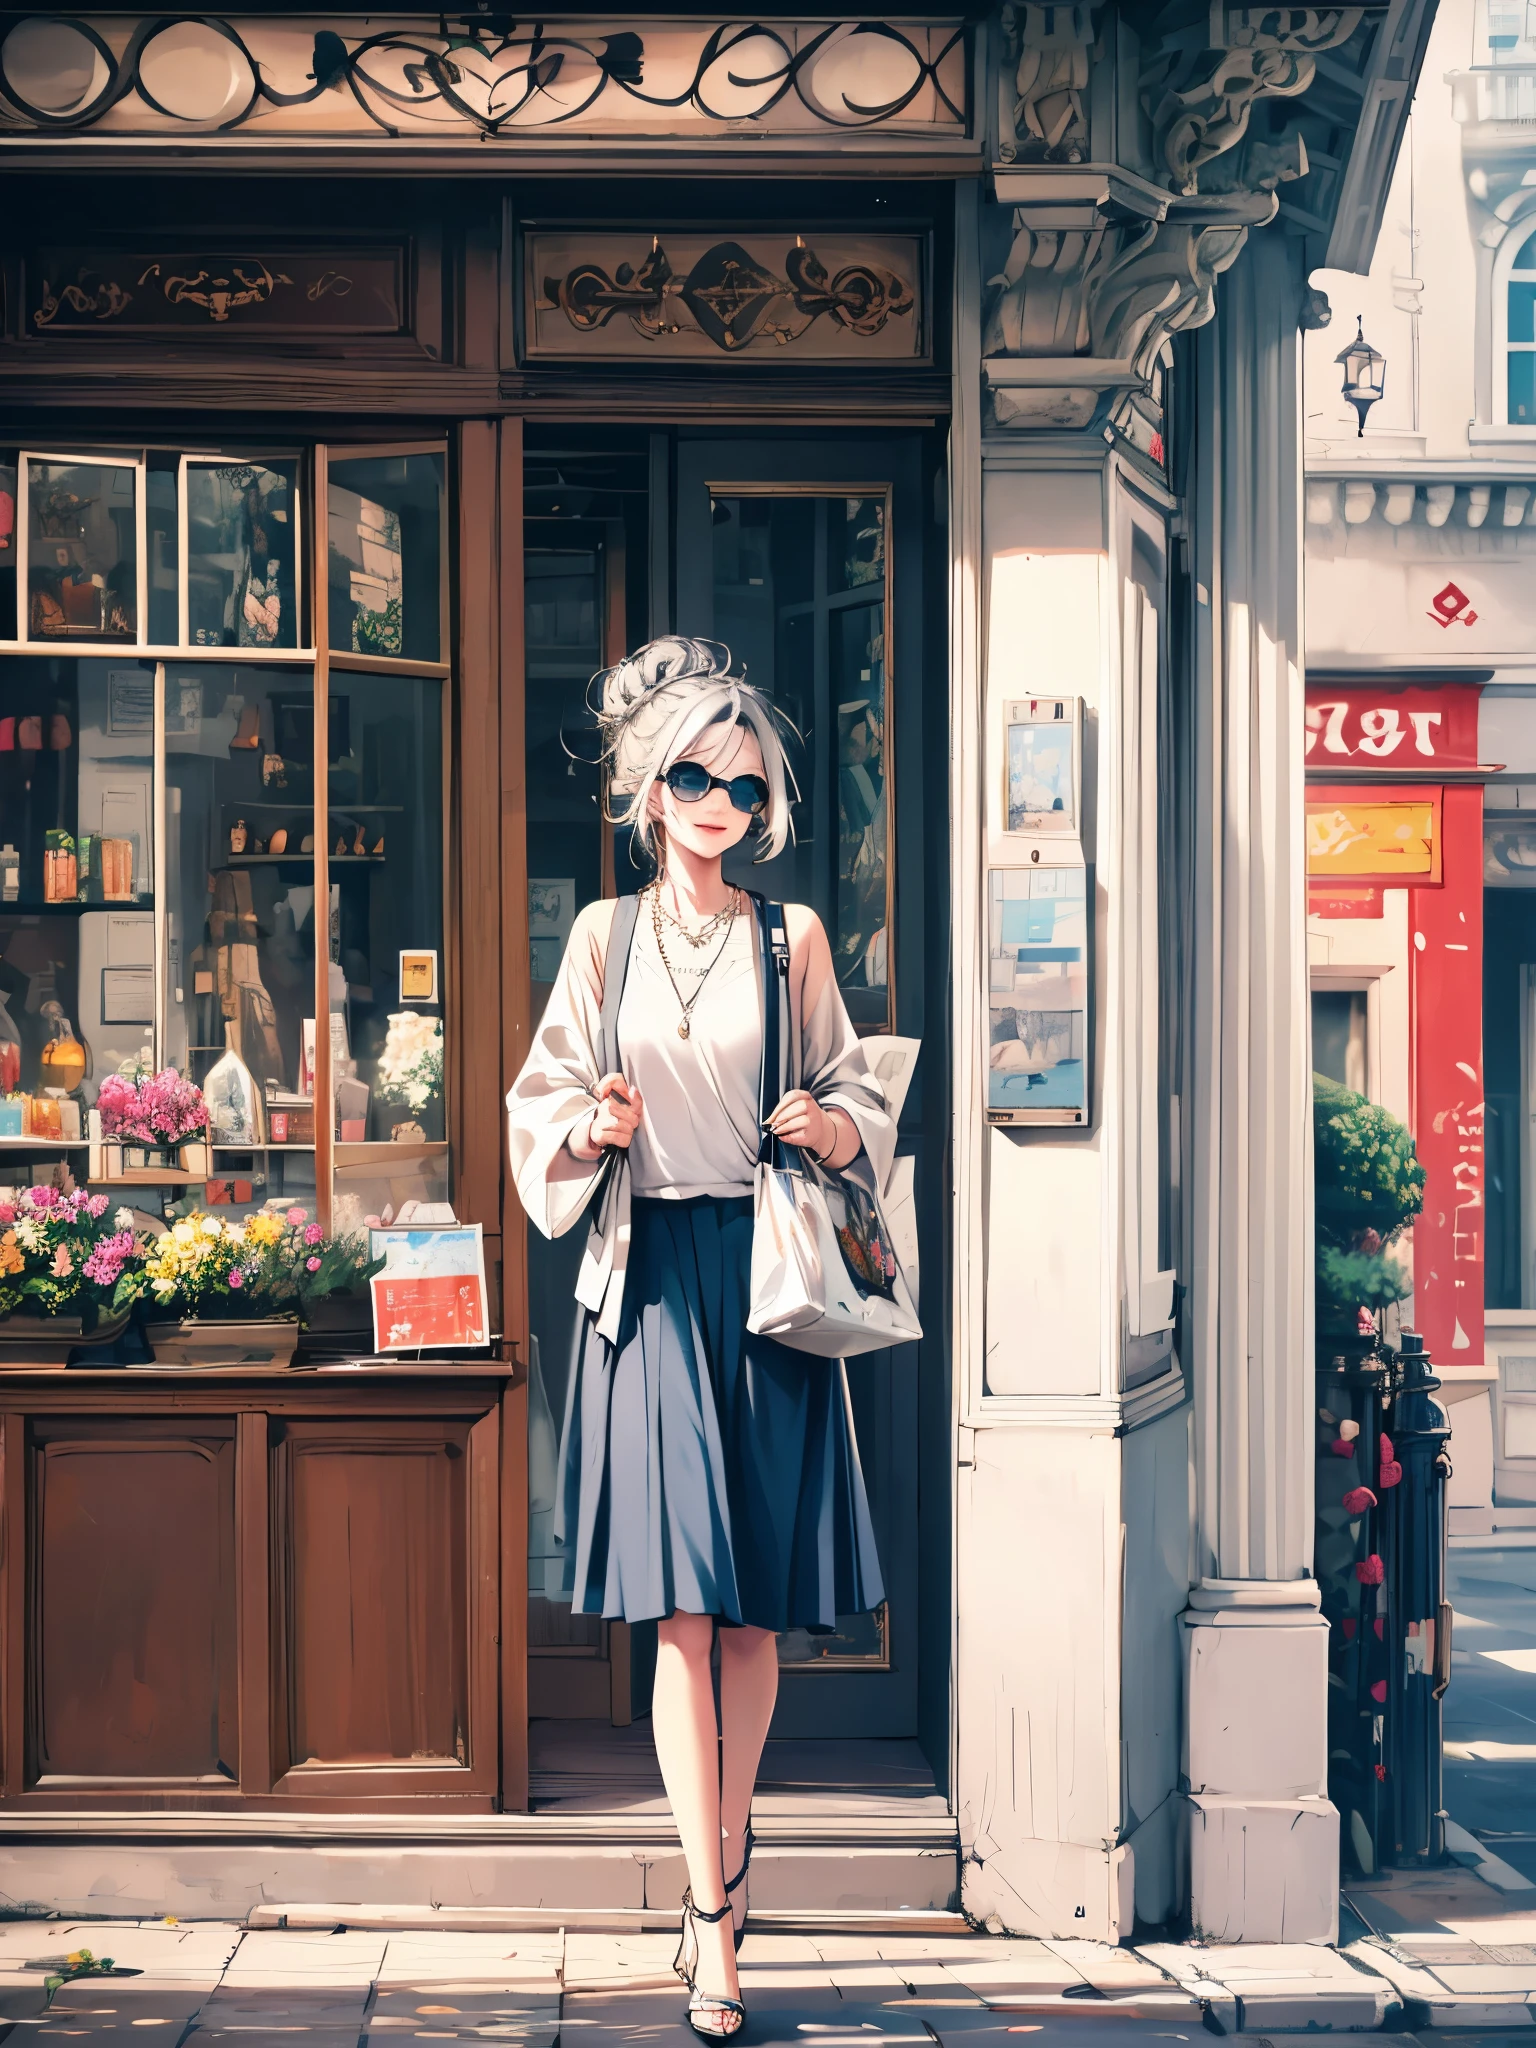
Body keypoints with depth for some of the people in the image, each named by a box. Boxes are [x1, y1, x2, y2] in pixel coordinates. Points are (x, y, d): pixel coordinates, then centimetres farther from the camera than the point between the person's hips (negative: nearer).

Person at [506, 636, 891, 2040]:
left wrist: (834, 1129, -9)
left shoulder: (793, 939, 9)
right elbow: (543, 1103, 11)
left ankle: (718, 1870, 21)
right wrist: (594, 1123, -10)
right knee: (682, 1609, -7)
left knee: (753, 1613, 3)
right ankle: (718, 1925, -7)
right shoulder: (606, 935, 10)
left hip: (766, 1278, 1)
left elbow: (860, 1104, 12)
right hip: (651, 1276, 0)